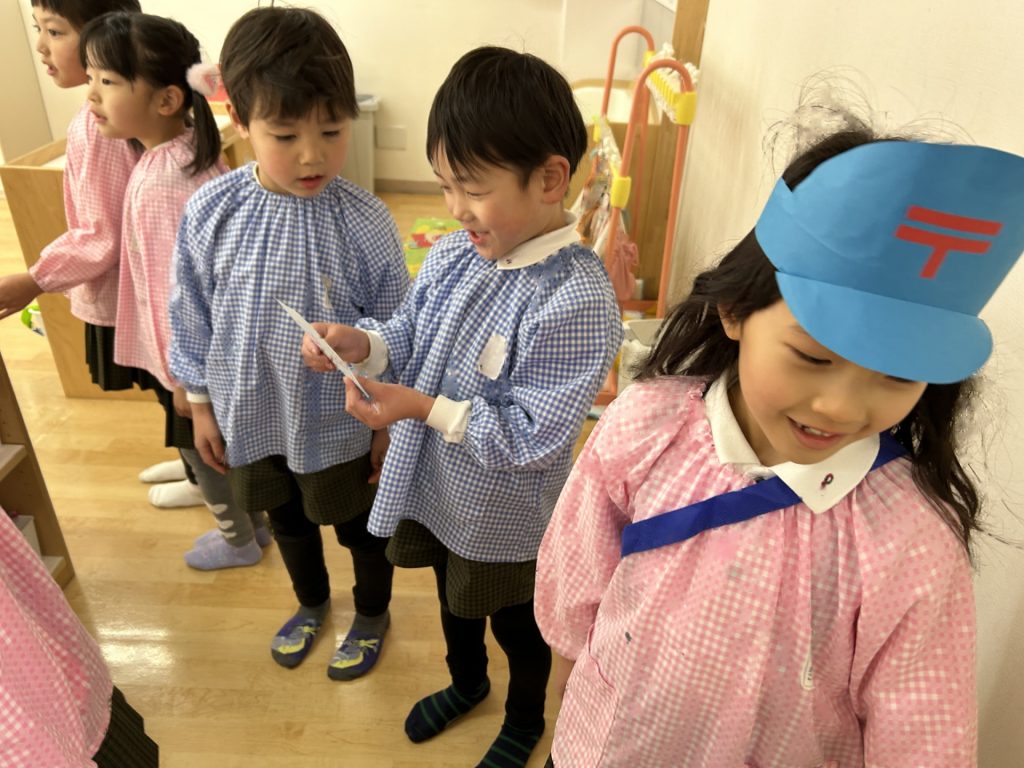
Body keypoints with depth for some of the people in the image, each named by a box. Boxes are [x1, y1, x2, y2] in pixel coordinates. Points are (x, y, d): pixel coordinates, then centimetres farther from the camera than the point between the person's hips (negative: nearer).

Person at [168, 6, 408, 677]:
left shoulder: (365, 222, -22)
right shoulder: (210, 213, -14)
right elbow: (192, 318, 0)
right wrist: (202, 404, 5)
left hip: (340, 425, -3)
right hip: (253, 417, 4)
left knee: (360, 526, 20)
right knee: (288, 521, 27)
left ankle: (372, 615, 51)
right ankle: (311, 602, 58)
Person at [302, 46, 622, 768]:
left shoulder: (576, 300, -31)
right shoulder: (453, 254, -10)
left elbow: (535, 437, -29)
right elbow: (410, 333, 2)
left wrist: (425, 408, -31)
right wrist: (361, 343, -19)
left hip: (504, 519, -6)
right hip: (437, 491, 7)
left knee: (517, 625, 23)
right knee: (454, 602, 32)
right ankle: (466, 682, 64)